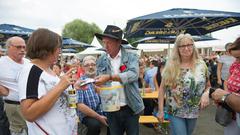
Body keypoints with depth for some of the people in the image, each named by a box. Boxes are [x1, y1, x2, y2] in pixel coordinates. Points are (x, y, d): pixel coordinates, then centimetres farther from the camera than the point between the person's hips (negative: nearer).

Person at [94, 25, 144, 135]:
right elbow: (99, 79, 10)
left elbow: (133, 74, -23)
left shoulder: (131, 57, -7)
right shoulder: (101, 60, 3)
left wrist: (110, 77, -32)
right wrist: (97, 86, -12)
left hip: (130, 108, -2)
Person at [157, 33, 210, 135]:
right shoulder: (171, 66, -9)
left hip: (194, 111, 3)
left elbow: (208, 85, 7)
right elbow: (162, 88, -7)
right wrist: (160, 110, -8)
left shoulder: (201, 65, -3)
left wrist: (206, 93, -16)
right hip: (175, 112, -3)